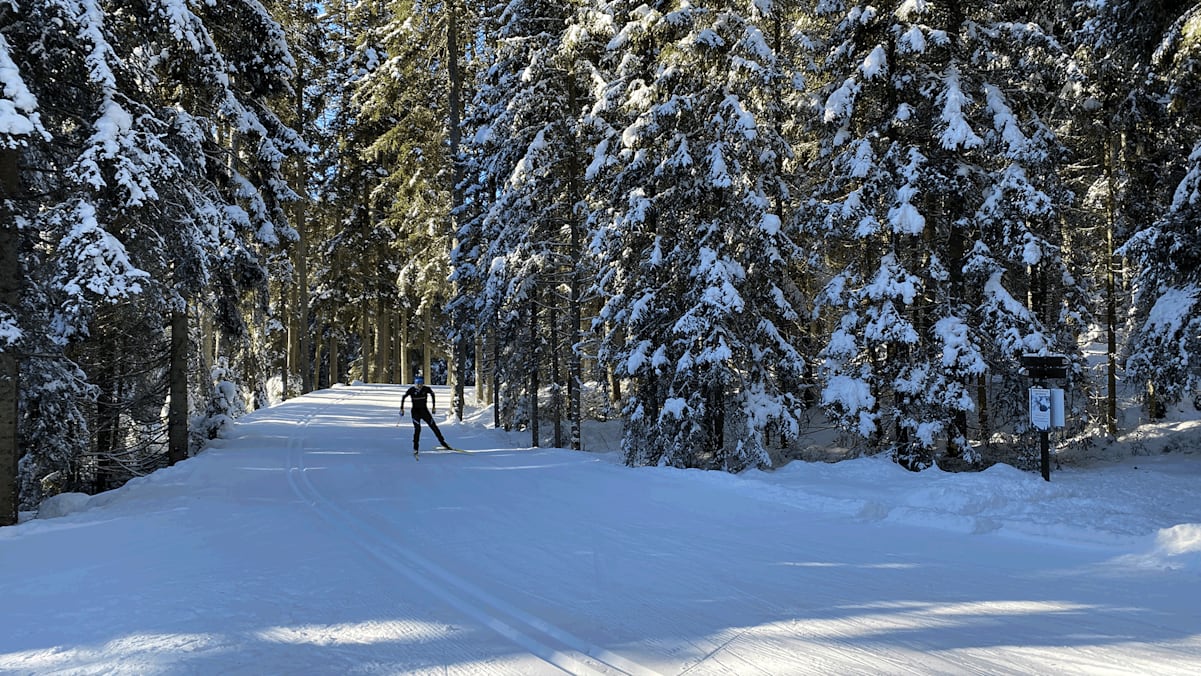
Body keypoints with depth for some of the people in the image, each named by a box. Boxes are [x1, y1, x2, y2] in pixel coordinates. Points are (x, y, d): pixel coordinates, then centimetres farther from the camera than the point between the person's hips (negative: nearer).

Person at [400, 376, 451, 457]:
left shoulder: (426, 389, -11)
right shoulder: (411, 390, -14)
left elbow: (432, 394, 10)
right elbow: (403, 397, 2)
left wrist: (433, 406, 13)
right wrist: (402, 409, 1)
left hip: (424, 410, 2)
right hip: (415, 411, -2)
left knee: (434, 426, 0)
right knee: (417, 428, -17)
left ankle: (443, 442, 13)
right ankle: (415, 448, -11)